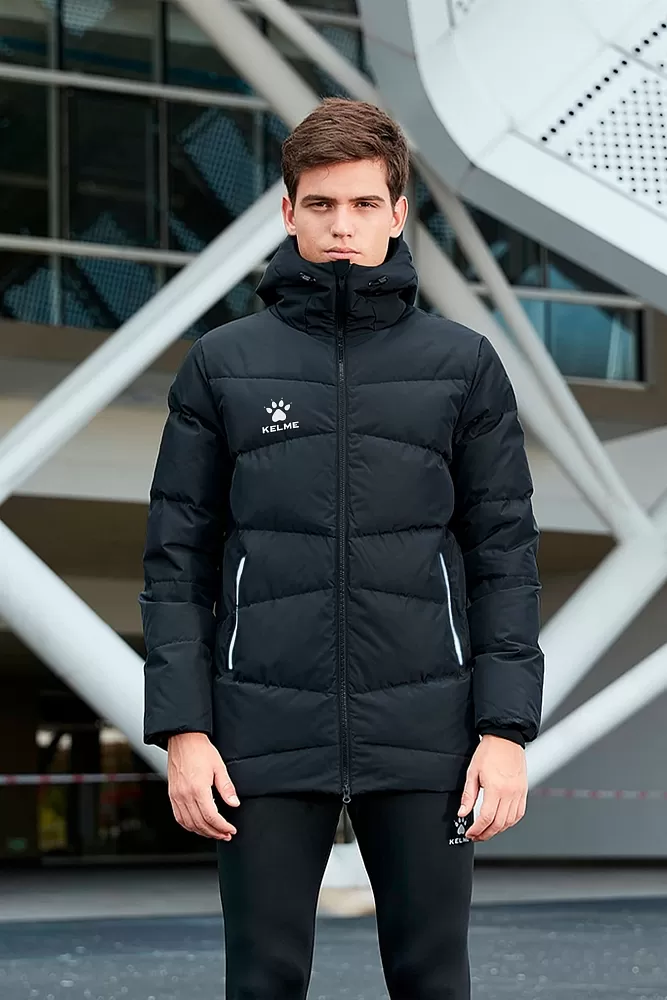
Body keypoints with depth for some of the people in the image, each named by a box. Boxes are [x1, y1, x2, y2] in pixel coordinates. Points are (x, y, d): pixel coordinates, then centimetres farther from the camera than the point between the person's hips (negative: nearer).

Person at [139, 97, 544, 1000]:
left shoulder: (465, 366, 5)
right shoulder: (221, 366, 5)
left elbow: (506, 554, 4)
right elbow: (177, 556, 5)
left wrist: (506, 729, -4)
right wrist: (183, 727, -3)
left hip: (424, 738, 0)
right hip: (266, 738, 0)